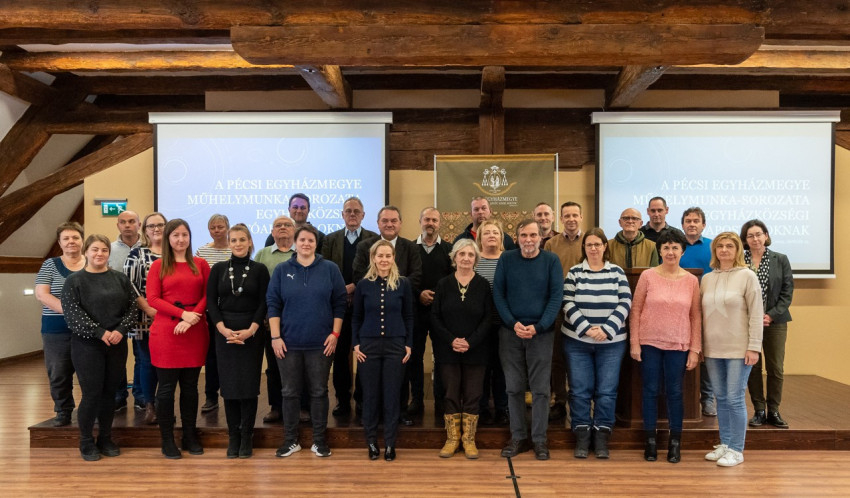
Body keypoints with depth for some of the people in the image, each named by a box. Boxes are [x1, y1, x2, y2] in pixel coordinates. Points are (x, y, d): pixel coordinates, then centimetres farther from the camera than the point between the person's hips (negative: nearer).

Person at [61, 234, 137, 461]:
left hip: (117, 345, 3)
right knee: (92, 393, -2)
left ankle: (105, 439, 22)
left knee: (110, 392, 9)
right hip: (87, 345, -3)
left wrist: (121, 330, -11)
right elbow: (72, 313, -10)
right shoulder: (74, 281, -1)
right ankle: (86, 442, 15)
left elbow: (131, 307, 5)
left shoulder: (120, 278, 9)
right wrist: (100, 332, -16)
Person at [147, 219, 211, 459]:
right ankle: (167, 440, 15)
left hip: (195, 331, 2)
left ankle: (190, 436, 21)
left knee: (190, 385, 9)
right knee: (167, 387, 4)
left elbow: (207, 296, 4)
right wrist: (182, 313, -14)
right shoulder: (159, 265, 4)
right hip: (166, 332, -2)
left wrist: (192, 319, -12)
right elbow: (152, 299, -4)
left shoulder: (200, 264, 9)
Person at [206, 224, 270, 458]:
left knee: (249, 384, 2)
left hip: (252, 333, -1)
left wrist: (250, 330, -13)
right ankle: (233, 437, 16)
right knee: (229, 385, 5)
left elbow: (264, 303, -2)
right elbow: (211, 301, 2)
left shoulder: (259, 269, 1)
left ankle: (247, 437, 14)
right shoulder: (218, 269, 6)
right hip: (225, 333, 1)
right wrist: (223, 329, -11)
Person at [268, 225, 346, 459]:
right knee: (290, 392, 9)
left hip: (320, 343, -1)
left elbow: (339, 303, 1)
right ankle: (290, 440, 23)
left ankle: (319, 440, 20)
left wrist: (335, 334, -5)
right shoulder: (282, 270, 4)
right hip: (288, 343, 1)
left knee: (319, 392, 8)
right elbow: (273, 304, 2)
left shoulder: (330, 269, 1)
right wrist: (275, 336, -4)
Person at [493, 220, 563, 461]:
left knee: (540, 388, 3)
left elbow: (556, 296, -5)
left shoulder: (551, 260, -1)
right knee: (514, 387, 7)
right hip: (510, 332, 1)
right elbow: (498, 293, 0)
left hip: (541, 332, -1)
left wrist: (538, 327, -14)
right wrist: (513, 323, -11)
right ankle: (518, 437, 19)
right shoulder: (506, 259, 2)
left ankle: (540, 439, 14)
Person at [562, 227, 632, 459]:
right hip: (577, 342, 0)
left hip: (611, 343, 0)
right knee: (580, 391, 3)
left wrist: (606, 329, -14)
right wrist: (586, 329, -16)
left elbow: (625, 304, -3)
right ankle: (582, 438, 14)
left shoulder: (617, 272, 4)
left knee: (606, 391, 3)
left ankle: (601, 438, 15)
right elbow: (568, 305, -5)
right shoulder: (574, 273, 2)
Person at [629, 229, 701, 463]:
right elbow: (635, 310, -1)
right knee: (650, 391, 6)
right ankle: (650, 440, 19)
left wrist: (695, 349, 0)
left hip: (678, 345, 1)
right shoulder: (648, 276, -2)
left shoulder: (691, 280, 2)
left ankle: (675, 442, 21)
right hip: (649, 343, -1)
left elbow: (696, 317, 4)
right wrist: (634, 343, -5)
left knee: (675, 392, 7)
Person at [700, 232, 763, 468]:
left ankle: (736, 450, 10)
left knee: (735, 398, -2)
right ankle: (724, 444, 23)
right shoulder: (707, 279, 9)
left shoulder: (747, 276, -4)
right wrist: (700, 346, 11)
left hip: (738, 349, -5)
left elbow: (756, 313, -7)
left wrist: (753, 347, -12)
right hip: (713, 349, 5)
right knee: (721, 398, 12)